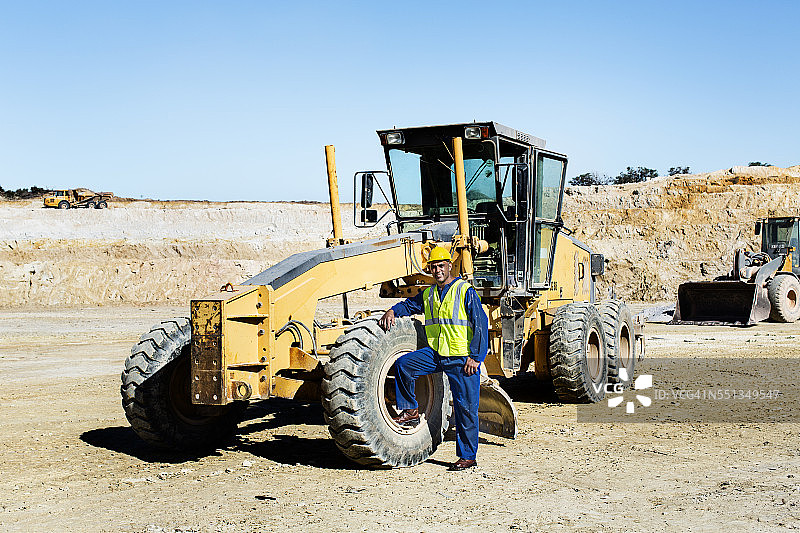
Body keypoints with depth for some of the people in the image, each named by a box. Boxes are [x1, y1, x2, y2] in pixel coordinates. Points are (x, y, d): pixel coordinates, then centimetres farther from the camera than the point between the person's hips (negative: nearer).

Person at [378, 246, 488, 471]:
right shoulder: (428, 295, 13)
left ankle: (468, 456, 8)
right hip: (436, 353, 6)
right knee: (403, 364, -10)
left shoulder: (465, 291, -7)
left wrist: (475, 357, -15)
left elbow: (481, 324, -9)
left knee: (465, 408, -2)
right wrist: (393, 311, 4)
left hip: (462, 358, -6)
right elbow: (410, 304, 27)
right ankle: (410, 412, 3)